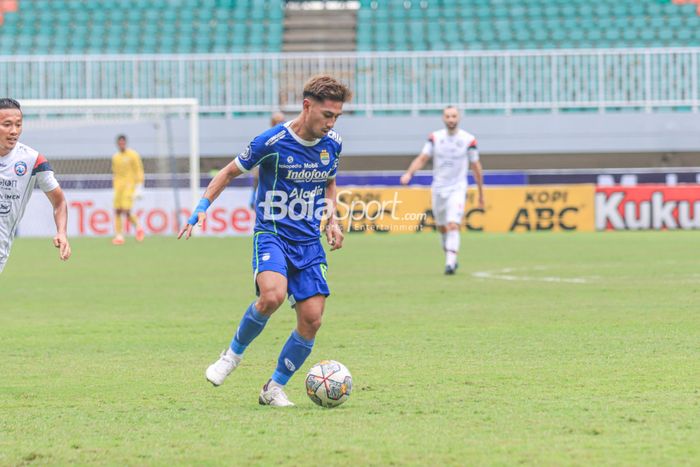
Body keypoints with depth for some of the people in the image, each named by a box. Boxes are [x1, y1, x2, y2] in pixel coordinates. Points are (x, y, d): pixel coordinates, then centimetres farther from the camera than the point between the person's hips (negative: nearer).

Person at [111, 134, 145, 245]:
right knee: (117, 211, -4)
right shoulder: (115, 157, 14)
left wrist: (139, 189, -10)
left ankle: (138, 226, 11)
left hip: (129, 186, -5)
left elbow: (139, 172, -4)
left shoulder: (133, 155, -3)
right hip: (118, 187, 5)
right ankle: (119, 236, -2)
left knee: (126, 212, -15)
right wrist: (115, 188, 17)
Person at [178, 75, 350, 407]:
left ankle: (275, 388, 13)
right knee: (273, 295, -32)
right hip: (272, 233, -5)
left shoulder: (332, 144, 3)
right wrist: (202, 207, -10)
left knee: (312, 319, -6)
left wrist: (331, 220, 7)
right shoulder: (272, 142, -13)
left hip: (309, 242, 5)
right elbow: (230, 172, 0)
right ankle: (234, 353, -5)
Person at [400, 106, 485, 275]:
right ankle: (451, 259, 32)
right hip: (438, 189, 3)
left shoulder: (468, 140, -6)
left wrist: (481, 193, 8)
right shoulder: (435, 137, 0)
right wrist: (409, 173, -22)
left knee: (453, 225, -19)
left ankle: (450, 263, -22)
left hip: (457, 189, -3)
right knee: (442, 227, 13)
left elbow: (476, 167, 3)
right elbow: (422, 158, -2)